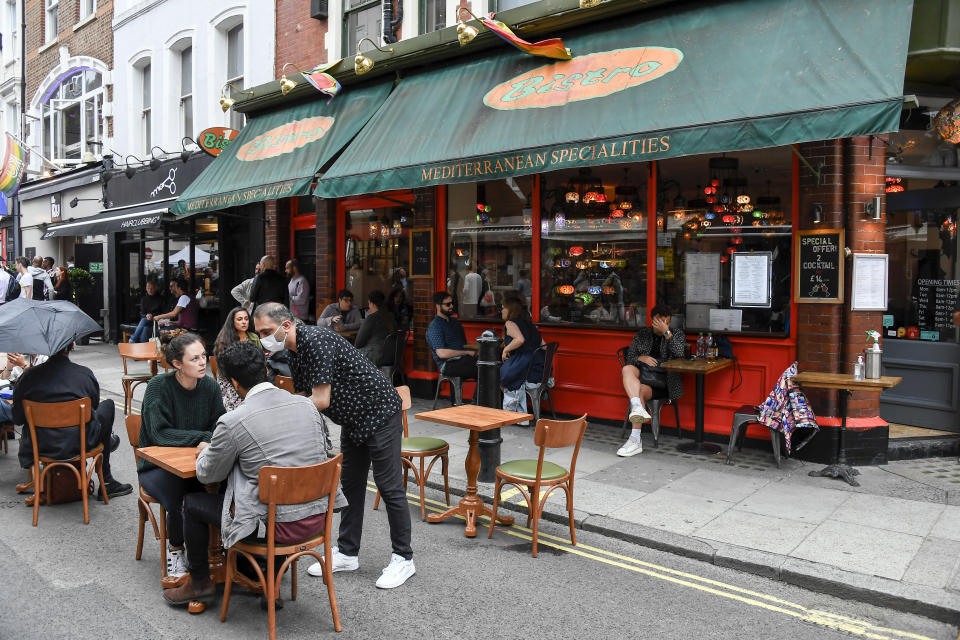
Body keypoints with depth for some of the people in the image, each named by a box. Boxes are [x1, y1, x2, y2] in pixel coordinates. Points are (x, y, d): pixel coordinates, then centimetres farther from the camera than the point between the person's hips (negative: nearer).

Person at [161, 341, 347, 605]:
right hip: (320, 517, 6)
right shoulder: (307, 405, 1)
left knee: (192, 503, 16)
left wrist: (204, 452, 25)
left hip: (278, 526, -5)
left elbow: (208, 475, 1)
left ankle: (200, 582, 35)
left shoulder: (232, 423, -14)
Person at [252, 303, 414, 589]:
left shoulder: (316, 340, -25)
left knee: (389, 488, -2)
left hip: (379, 413, -10)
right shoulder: (294, 353, 5)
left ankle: (403, 559, 10)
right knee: (350, 485, 15)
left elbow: (321, 401, -27)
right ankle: (347, 554, 27)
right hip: (353, 420, 10)